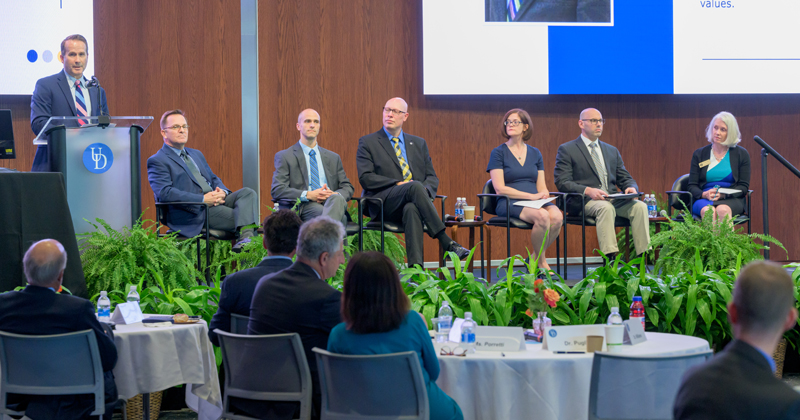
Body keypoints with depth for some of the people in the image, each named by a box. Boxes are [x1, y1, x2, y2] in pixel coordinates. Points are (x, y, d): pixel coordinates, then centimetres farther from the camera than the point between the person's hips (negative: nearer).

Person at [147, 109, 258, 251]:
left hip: (216, 202, 8)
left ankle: (246, 237, -43)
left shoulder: (197, 154, 29)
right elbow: (165, 193, -14)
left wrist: (222, 191, -1)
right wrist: (203, 199, -20)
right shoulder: (157, 161, 1)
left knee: (248, 193, -22)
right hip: (194, 212, -8)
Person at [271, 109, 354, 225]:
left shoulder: (333, 158, 28)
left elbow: (348, 187, 23)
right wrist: (308, 195, -13)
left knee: (337, 199, -39)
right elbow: (277, 190, 3)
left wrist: (335, 195, -4)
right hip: (304, 207, -3)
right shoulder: (284, 157, 15)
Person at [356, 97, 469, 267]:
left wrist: (425, 190, -8)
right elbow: (365, 178, -2)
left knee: (412, 209, -38)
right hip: (384, 205, -2)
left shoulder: (419, 144, 23)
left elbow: (432, 178, 17)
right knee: (415, 186, -34)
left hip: (411, 203, 2)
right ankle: (447, 242, -40)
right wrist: (398, 184, -13)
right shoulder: (367, 143, 11)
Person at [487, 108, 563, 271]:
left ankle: (534, 259, -9)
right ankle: (541, 262, -10)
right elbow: (499, 188, -7)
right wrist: (531, 196, -14)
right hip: (509, 203, -4)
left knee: (557, 216, -30)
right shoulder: (498, 152, 3)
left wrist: (543, 194, -11)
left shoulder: (535, 153, 17)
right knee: (542, 216, -34)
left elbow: (541, 186, 16)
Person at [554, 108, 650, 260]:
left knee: (640, 206, -24)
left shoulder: (612, 151, 24)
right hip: (582, 202, -5)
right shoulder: (567, 150, 6)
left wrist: (631, 188, -6)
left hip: (613, 199, 5)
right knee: (605, 207, -38)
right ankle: (610, 259, -43)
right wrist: (588, 190, -22)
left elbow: (625, 179, 21)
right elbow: (562, 183, -5)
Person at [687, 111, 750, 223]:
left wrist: (724, 194, -13)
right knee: (709, 211, -37)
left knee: (722, 210, -38)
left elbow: (743, 186, 7)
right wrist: (704, 194, -13)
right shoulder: (699, 154, 15)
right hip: (704, 200, 1)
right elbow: (692, 186, 11)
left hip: (731, 200, -1)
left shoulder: (741, 154, 12)